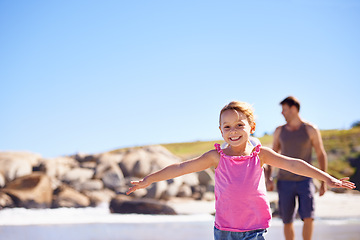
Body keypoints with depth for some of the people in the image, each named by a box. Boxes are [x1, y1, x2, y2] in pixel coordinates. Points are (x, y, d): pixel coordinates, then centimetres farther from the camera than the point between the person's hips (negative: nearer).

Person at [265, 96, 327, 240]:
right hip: (285, 183, 3)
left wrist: (324, 182, -2)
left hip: (305, 181, -3)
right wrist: (268, 178, 0)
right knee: (287, 221, 5)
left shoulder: (310, 130, -4)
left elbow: (321, 155, 1)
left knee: (308, 217, -19)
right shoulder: (279, 131, 4)